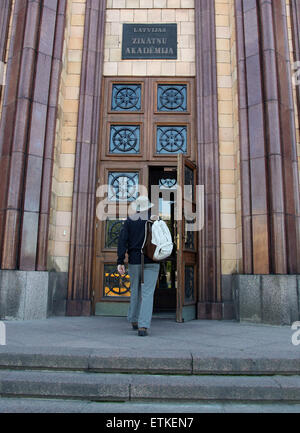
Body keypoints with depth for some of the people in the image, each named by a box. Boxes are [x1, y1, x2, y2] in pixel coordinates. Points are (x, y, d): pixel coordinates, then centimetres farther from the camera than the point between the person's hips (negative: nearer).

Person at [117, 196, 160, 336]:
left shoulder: (129, 221, 3)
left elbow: (122, 241, -5)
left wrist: (120, 262, -7)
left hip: (135, 261, 2)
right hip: (151, 262, -2)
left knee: (135, 291, 20)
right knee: (147, 294, -3)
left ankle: (134, 320, 33)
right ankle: (143, 326, -13)